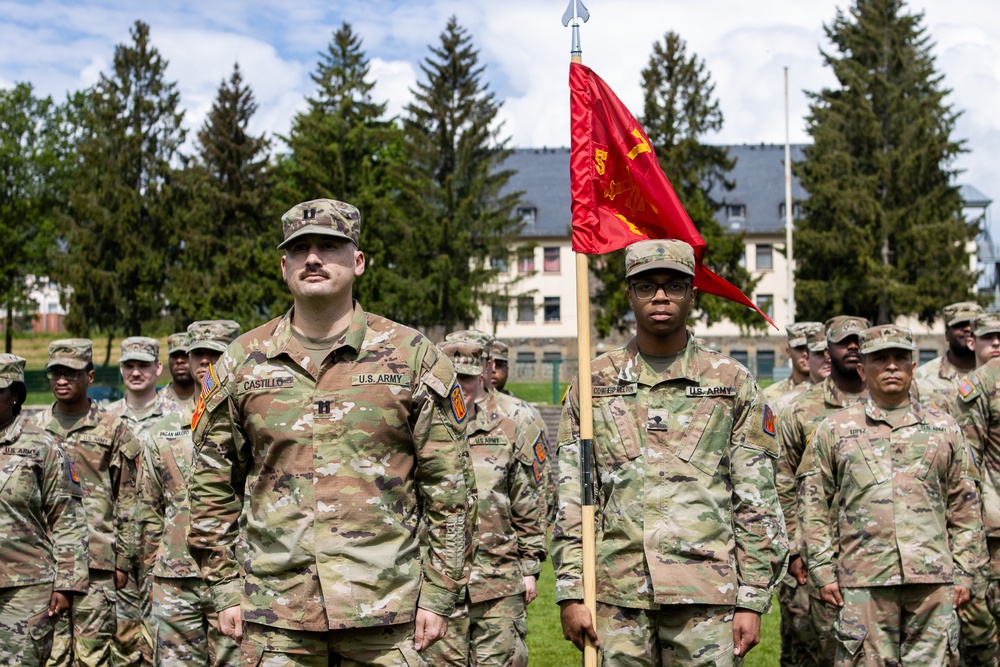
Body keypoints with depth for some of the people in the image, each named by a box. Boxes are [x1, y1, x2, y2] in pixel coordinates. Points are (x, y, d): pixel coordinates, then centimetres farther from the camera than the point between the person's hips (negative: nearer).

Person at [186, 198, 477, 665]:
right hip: (275, 612, 1)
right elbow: (211, 484, 11)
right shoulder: (241, 363, 7)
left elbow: (448, 484, 2)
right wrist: (224, 589, 6)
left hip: (385, 608, -1)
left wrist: (439, 594, -1)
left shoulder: (412, 356, 2)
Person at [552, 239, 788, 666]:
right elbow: (571, 501, 6)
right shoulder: (593, 384, 9)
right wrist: (570, 594, -1)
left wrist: (752, 601, -2)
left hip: (707, 597, -1)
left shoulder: (732, 383, 6)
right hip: (617, 595, 1)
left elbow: (757, 504, 4)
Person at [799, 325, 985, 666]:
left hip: (934, 580, 2)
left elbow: (965, 506, 14)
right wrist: (822, 571, -1)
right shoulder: (833, 430, 8)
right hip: (862, 582, -1)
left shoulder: (944, 428, 13)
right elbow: (813, 506, 6)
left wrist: (964, 572, 8)